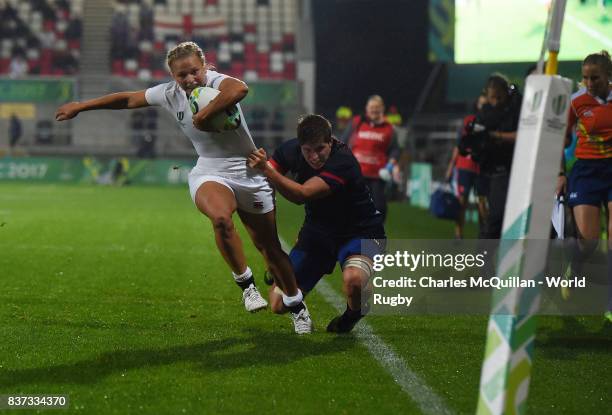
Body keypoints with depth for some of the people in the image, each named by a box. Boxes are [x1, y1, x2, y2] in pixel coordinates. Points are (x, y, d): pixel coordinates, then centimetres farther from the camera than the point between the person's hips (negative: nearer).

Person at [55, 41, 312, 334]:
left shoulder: (216, 82, -17)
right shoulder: (169, 94, -1)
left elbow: (239, 89, -44)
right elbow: (127, 99, 15)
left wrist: (204, 116, -32)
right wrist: (80, 107, 22)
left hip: (250, 175, -2)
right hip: (209, 175, 2)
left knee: (270, 249, 6)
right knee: (221, 218, -34)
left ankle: (296, 306, 30)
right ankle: (245, 283, -13)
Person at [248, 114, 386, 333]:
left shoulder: (343, 162, -31)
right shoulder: (291, 150, -11)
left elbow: (302, 194, -39)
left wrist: (267, 169, -47)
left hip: (361, 231, -5)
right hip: (318, 231, 5)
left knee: (353, 280, -40)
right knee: (278, 304, -5)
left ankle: (353, 314, -4)